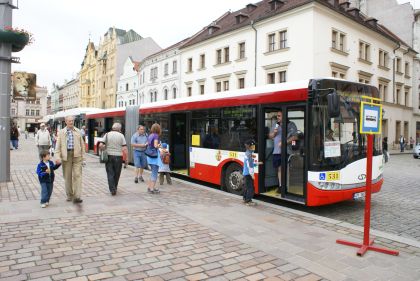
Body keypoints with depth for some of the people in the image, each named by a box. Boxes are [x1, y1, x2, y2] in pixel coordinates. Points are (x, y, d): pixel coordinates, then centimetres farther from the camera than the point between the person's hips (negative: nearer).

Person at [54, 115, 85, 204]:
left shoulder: (78, 132, 10)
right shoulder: (61, 132, 7)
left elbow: (82, 145, 10)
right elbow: (58, 146, 3)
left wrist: (83, 158, 6)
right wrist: (58, 157, -10)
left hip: (77, 156, 0)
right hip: (66, 156, 0)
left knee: (77, 175, -8)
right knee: (67, 176, 8)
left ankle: (77, 196, -10)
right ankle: (69, 195, 23)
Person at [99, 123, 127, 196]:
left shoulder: (107, 134, 2)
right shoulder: (121, 135, -2)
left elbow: (100, 146, -7)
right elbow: (124, 148, -8)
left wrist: (104, 149, 15)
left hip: (108, 156, 1)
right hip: (118, 157, -1)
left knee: (110, 173, 5)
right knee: (116, 174, 13)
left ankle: (112, 189, -4)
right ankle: (115, 188, 26)